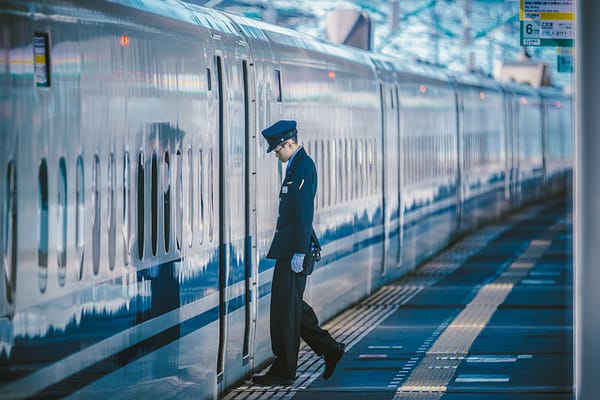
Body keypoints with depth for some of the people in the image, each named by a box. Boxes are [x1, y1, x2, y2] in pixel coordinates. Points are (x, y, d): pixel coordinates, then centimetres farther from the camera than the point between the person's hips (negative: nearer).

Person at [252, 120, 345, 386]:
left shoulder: (303, 167, -14)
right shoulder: (297, 166, 17)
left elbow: (304, 212, -20)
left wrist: (299, 253, -22)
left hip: (294, 252, -10)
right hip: (288, 250, 10)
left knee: (286, 307, -4)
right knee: (290, 306, 15)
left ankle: (284, 371, 1)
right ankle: (330, 350, 21)